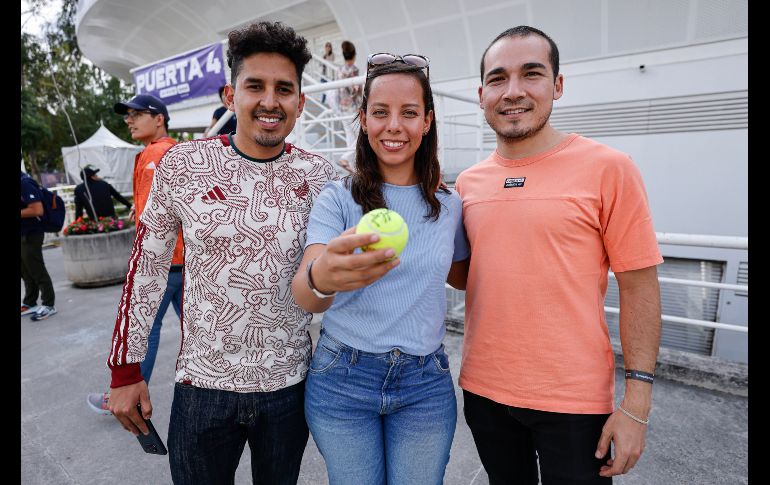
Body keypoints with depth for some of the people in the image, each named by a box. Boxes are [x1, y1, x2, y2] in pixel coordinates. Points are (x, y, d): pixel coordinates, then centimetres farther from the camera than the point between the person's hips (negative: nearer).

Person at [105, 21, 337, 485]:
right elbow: (147, 266, 1)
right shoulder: (181, 164, -7)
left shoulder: (319, 176, -6)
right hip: (203, 385, 0)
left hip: (290, 386, 1)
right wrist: (125, 368, 3)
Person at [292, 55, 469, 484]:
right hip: (342, 380, -1)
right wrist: (321, 278, -44)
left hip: (426, 384, 2)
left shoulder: (450, 204, 1)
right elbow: (304, 297, -22)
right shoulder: (337, 199, -8)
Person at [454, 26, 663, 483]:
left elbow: (640, 286, -9)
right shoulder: (467, 183, 2)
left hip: (574, 401, -3)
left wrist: (637, 403, -10)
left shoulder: (607, 167, -10)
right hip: (484, 391, 4)